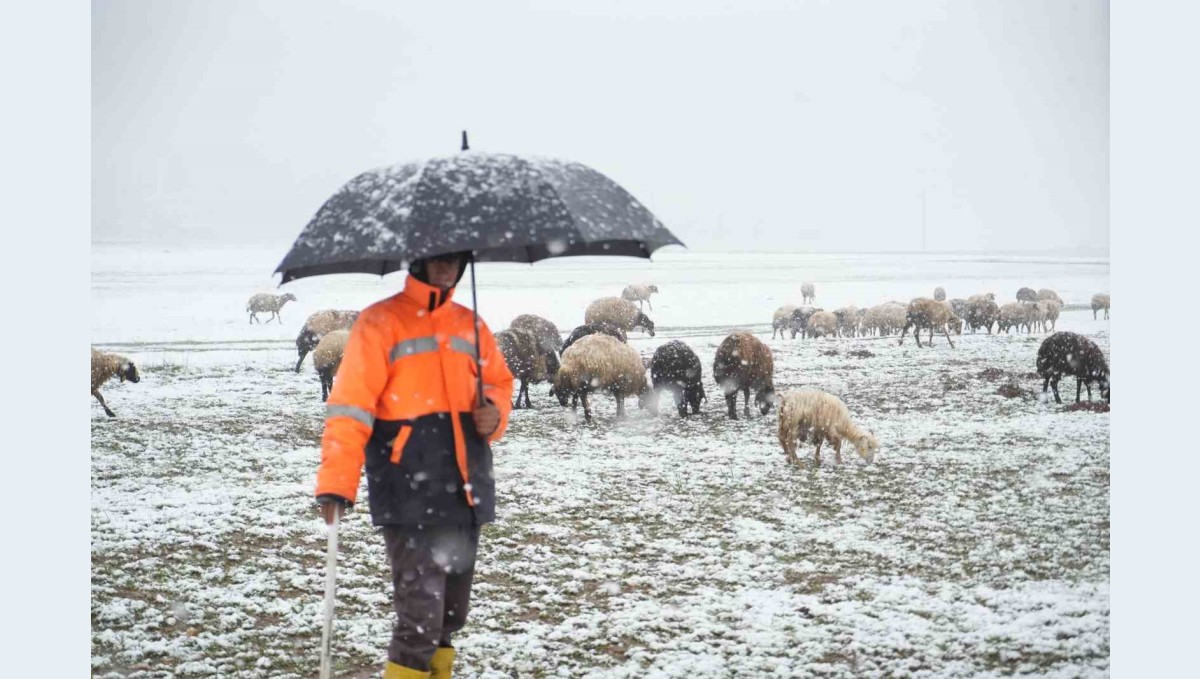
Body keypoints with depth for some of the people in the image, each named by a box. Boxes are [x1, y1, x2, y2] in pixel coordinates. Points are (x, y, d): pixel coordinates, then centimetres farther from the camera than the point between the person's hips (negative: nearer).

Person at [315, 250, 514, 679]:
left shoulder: (469, 324, 15)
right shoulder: (381, 323, -4)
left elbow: (500, 382, 25)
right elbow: (349, 406, -10)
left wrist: (495, 412, 0)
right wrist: (336, 483, -21)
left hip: (466, 495, 6)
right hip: (409, 498, -6)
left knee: (450, 614, 14)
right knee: (420, 617, -12)